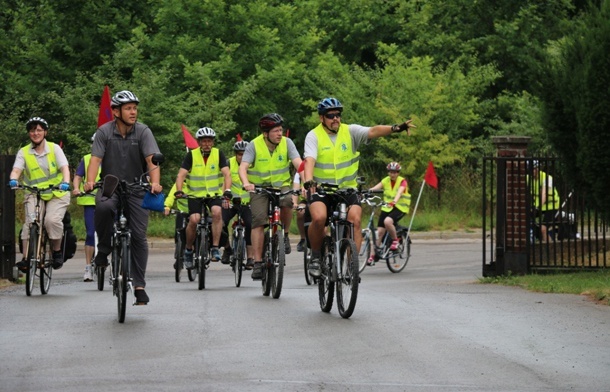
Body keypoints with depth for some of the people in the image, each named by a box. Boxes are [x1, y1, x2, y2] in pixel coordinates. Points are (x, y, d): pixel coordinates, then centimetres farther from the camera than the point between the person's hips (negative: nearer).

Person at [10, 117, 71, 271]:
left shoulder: (54, 148, 2)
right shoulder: (23, 152, 4)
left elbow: (64, 167, -10)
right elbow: (16, 170, -10)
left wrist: (65, 182, -32)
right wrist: (13, 179, -35)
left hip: (57, 194, -1)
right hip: (34, 194, 1)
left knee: (52, 220, -25)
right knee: (30, 222, -23)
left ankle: (57, 252, -3)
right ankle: (26, 257, -22)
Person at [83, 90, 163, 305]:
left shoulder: (143, 131, -7)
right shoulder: (104, 132, -5)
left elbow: (152, 160, -17)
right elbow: (95, 159, -13)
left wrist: (155, 183, -35)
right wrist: (90, 182, -31)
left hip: (136, 190, 1)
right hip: (110, 188, -1)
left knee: (139, 236, -5)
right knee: (103, 207, -35)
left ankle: (139, 285, 3)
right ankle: (103, 249, -12)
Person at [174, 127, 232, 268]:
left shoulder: (218, 154, -4)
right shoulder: (191, 155, -6)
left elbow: (226, 173, -12)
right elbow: (181, 174, -13)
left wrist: (227, 191, -29)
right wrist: (179, 191, -30)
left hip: (214, 193, 0)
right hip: (195, 194, 0)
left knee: (217, 212, -29)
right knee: (194, 220, -20)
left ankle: (215, 248, -22)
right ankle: (188, 249, 5)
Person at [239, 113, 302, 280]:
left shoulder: (287, 143, -8)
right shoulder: (254, 145, -11)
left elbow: (298, 163, -19)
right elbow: (243, 167, -21)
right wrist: (246, 183, -43)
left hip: (281, 186, 1)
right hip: (259, 188, -1)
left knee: (287, 201, -32)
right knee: (258, 221, -15)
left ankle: (285, 235, -5)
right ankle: (258, 263, -11)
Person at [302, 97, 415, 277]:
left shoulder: (350, 131, -1)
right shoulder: (314, 136, -6)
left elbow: (373, 131, -17)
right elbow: (309, 160, -22)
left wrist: (394, 128, -35)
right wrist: (308, 181, -41)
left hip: (347, 188, 2)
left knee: (355, 219, -21)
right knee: (319, 218, -28)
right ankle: (315, 256, -4)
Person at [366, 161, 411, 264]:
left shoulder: (402, 181, -8)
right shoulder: (385, 181, 3)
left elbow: (399, 192, -28)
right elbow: (375, 188, -13)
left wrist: (394, 201, -48)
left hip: (400, 208, -4)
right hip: (387, 208, 4)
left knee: (387, 221, -34)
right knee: (379, 231, -5)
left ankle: (395, 240, -8)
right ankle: (372, 255, 2)